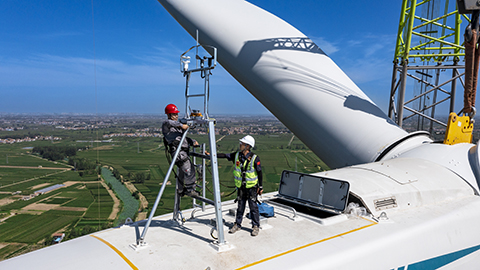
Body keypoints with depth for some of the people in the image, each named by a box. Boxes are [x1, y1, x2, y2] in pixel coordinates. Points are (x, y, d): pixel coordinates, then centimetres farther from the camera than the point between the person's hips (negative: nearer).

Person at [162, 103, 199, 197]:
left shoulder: (177, 125, 26)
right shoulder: (166, 125, 0)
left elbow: (184, 137, 27)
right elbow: (168, 122, -26)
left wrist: (193, 141, 10)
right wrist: (181, 125, -31)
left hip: (184, 152, 9)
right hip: (178, 152, -9)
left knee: (183, 171, 18)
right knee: (189, 170, -17)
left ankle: (181, 190, 32)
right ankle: (189, 189, -9)